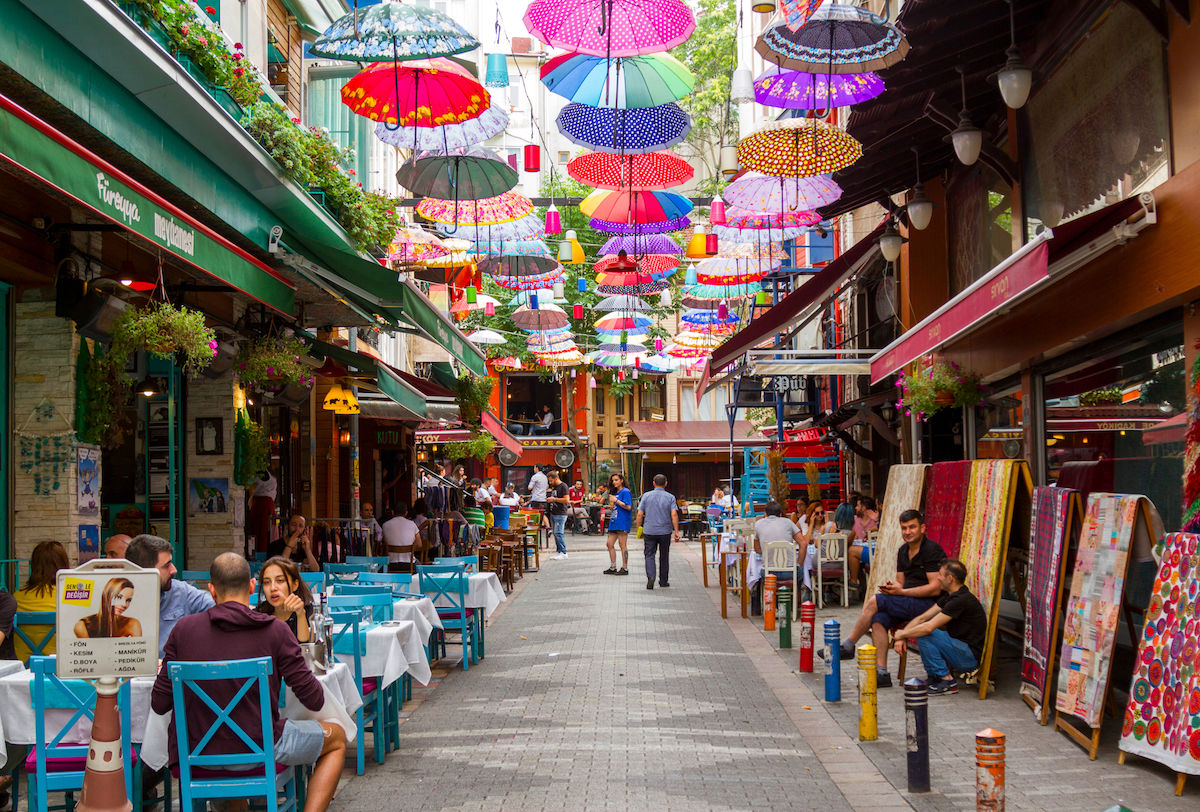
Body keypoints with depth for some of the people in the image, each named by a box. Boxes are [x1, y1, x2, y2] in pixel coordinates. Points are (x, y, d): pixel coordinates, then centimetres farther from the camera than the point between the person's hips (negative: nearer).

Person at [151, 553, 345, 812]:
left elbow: (159, 704, -1)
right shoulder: (275, 631, -12)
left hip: (197, 753, 4)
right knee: (337, 737, 21)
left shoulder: (184, 629, -5)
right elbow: (315, 700, -8)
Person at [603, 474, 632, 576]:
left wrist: (616, 500, -14)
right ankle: (612, 567, 15)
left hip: (623, 522, -9)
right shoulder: (615, 492, 20)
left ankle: (625, 568, -2)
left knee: (622, 545, -6)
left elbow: (628, 507, -17)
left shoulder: (625, 492, -7)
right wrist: (611, 507, 9)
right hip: (614, 522, 9)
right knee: (609, 544, 8)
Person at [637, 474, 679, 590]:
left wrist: (639, 529, 9)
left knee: (649, 555, 1)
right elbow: (674, 514, -11)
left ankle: (650, 577, -20)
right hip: (665, 531, 0)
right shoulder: (670, 497, -1)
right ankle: (663, 581, 21)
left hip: (649, 531, 0)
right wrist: (676, 531, -9)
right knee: (664, 556, 13)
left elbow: (640, 514, -1)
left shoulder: (646, 496, 1)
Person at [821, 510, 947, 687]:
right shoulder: (903, 551, 15)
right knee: (878, 619, -19)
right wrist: (892, 586, -6)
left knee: (874, 601, -19)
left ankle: (847, 647, -5)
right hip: (908, 602, 8)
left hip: (928, 604, -8)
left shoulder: (932, 550, -11)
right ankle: (881, 673, -19)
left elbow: (935, 588, -17)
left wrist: (901, 592, -17)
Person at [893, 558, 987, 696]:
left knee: (924, 634, -20)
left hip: (971, 657, -10)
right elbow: (922, 618, 10)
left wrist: (902, 634, -11)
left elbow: (929, 627, -25)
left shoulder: (962, 600, -22)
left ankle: (947, 681, -12)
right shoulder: (949, 596, 9)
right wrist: (903, 636, -4)